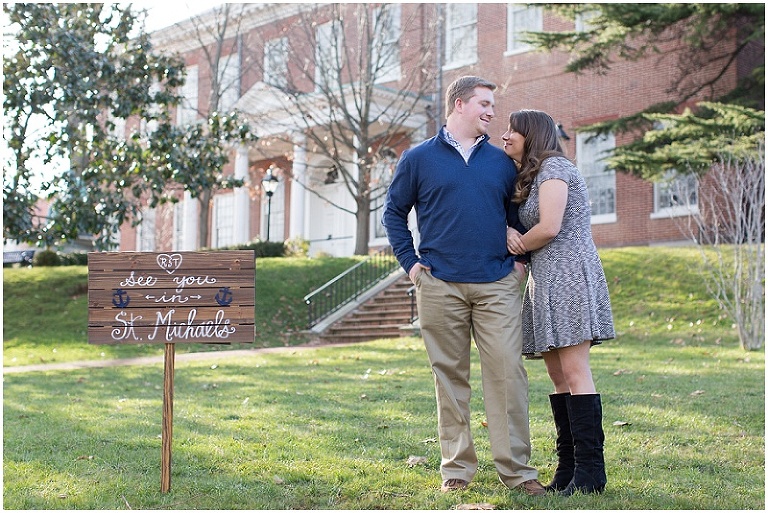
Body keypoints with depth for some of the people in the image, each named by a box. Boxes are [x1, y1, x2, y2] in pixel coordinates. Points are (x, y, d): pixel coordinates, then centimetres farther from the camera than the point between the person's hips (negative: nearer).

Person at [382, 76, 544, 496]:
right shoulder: (419, 158, 7)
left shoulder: (502, 162, 14)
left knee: (508, 374, -5)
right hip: (440, 287, -1)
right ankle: (456, 467, 15)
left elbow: (517, 215, 23)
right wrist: (410, 262, 2)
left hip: (497, 286, 2)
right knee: (450, 377, 5)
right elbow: (394, 212, 12)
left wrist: (520, 260, 10)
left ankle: (516, 469, 3)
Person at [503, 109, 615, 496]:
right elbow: (523, 229, 20)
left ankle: (590, 471, -12)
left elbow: (549, 228, -16)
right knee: (557, 373, 6)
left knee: (574, 370, -13)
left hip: (569, 276, -10)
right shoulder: (528, 177, 24)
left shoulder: (553, 167, -6)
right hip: (545, 282, 10)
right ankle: (568, 467, 9)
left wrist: (516, 247, 1)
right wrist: (510, 233, -3)